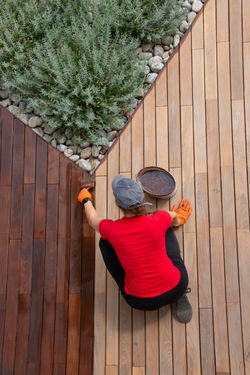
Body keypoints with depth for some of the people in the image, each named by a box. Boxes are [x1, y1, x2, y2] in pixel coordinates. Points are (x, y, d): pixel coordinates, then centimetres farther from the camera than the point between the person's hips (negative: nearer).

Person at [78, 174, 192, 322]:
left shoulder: (111, 230, -18)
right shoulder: (159, 221, -18)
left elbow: (94, 220, 9)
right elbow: (173, 216, 11)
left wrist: (86, 200, 32)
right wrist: (178, 220, 37)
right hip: (177, 289, 1)